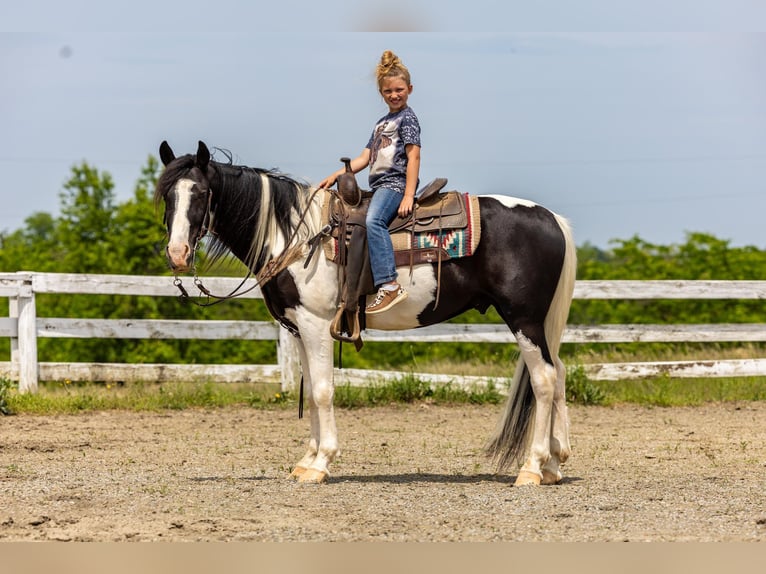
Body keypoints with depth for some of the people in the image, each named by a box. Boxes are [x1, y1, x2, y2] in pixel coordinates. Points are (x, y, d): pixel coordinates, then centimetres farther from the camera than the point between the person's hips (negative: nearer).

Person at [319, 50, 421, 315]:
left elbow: (414, 157, -10)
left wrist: (408, 196, -19)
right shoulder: (381, 123, 24)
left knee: (374, 220, -34)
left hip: (396, 183, -10)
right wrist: (336, 176, 9)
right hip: (378, 185, 10)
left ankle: (389, 285, -44)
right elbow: (364, 158, 22)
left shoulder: (407, 118, -1)